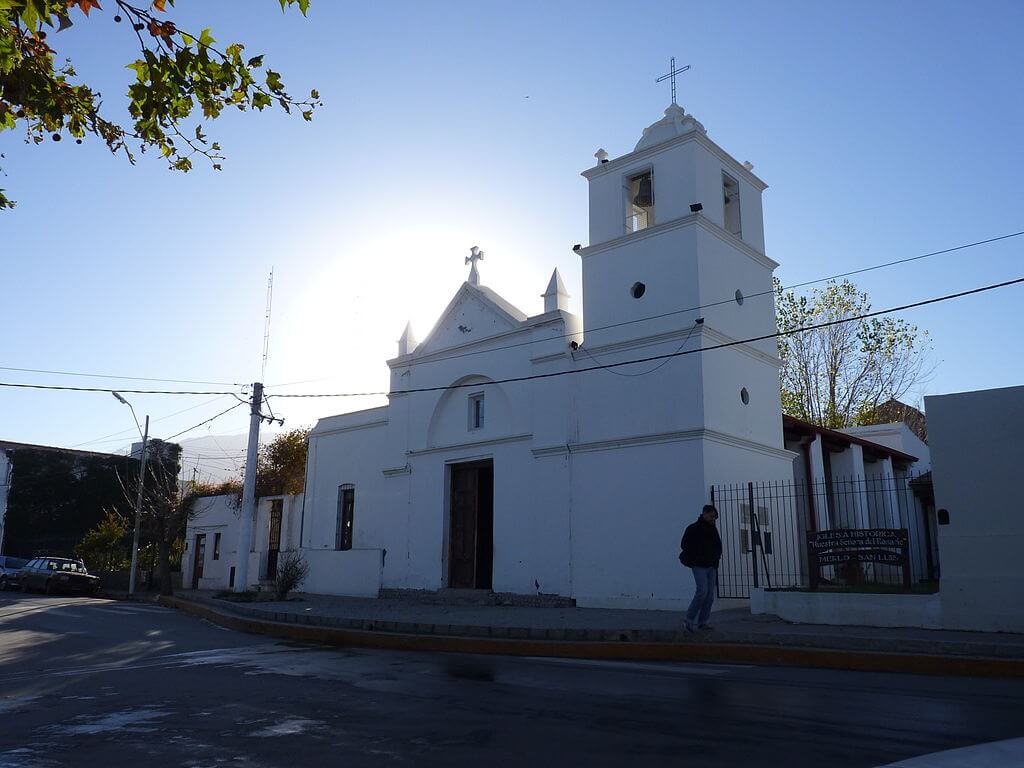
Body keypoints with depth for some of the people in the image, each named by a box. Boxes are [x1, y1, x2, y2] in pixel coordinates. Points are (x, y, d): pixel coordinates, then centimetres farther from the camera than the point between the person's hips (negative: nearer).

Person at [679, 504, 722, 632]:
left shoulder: (713, 529, 14)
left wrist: (717, 555, 9)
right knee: (702, 591, -18)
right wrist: (697, 556, -13)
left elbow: (718, 544, 27)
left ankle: (702, 621, 11)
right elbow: (684, 545, -8)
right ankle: (690, 618, -6)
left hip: (711, 566, 7)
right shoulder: (693, 528, -6)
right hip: (699, 566, -7)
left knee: (710, 595, 3)